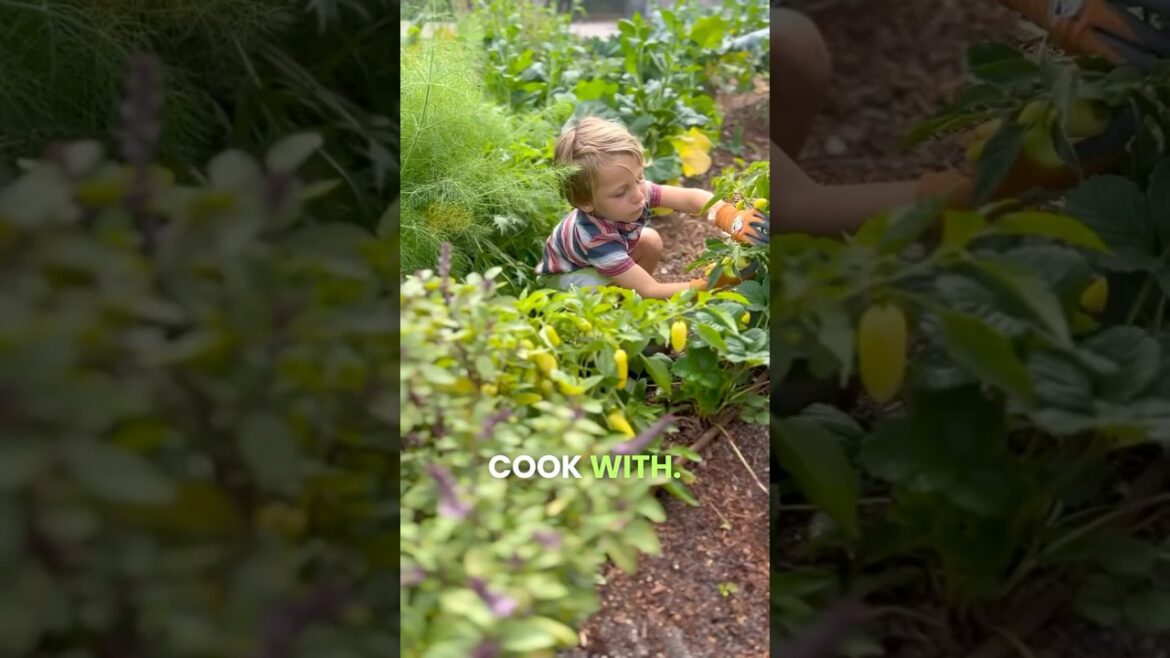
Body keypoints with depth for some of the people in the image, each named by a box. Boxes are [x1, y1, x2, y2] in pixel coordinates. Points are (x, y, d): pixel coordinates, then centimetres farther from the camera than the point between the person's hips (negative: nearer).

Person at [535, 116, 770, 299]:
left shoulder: (635, 189, -29)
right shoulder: (596, 238, -45)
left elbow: (690, 198, -28)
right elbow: (650, 291, -45)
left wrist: (733, 220, -47)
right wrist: (709, 284, -52)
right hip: (564, 276, -7)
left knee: (651, 241, -8)